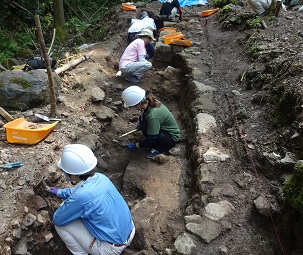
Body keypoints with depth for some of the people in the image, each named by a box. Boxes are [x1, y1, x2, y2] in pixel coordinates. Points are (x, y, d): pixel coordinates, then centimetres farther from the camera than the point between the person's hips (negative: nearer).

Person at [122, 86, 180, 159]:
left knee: (145, 128, -27)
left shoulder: (153, 115, -35)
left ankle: (159, 148, -3)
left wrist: (136, 146, -12)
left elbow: (151, 138, -25)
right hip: (165, 129, 9)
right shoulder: (149, 102, -12)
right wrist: (141, 123, 0)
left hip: (172, 138, -8)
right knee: (142, 118, -1)